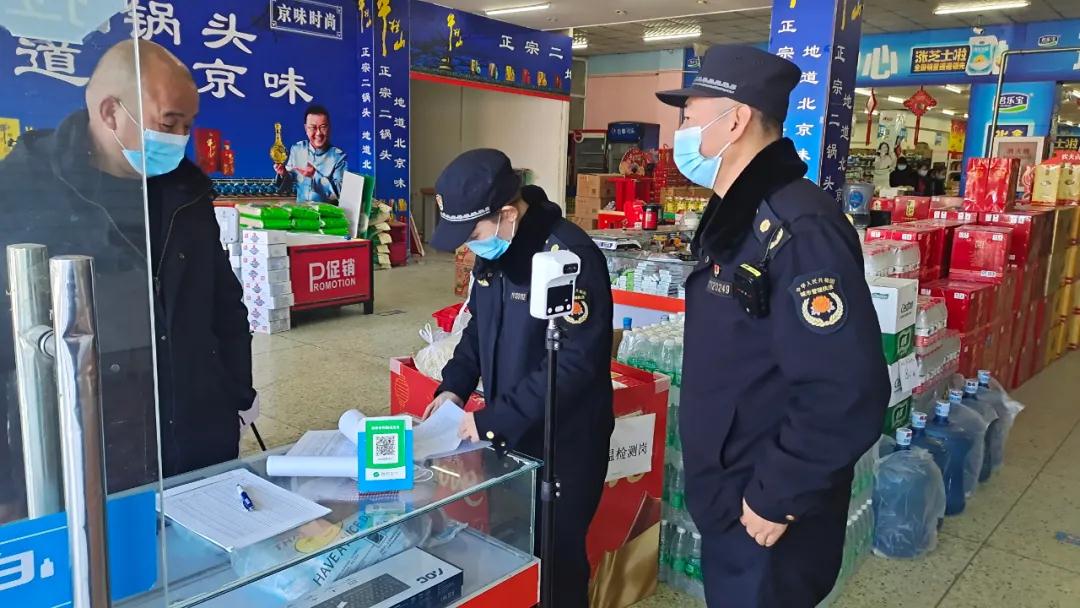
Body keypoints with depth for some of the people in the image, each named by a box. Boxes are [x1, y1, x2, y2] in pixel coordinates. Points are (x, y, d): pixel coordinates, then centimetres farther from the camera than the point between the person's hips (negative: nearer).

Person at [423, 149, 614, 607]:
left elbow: (574, 363, -27)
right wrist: (454, 385, 0)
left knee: (555, 557, 10)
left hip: (565, 446, -7)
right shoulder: (491, 250, 2)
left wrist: (492, 419, -23)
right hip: (508, 435, 8)